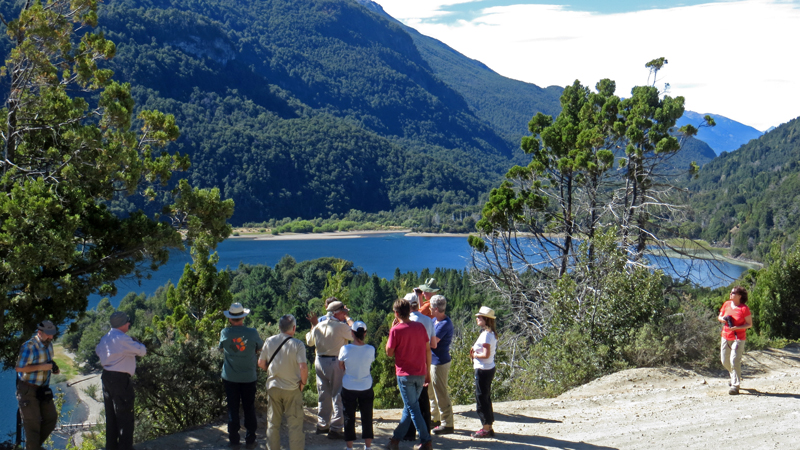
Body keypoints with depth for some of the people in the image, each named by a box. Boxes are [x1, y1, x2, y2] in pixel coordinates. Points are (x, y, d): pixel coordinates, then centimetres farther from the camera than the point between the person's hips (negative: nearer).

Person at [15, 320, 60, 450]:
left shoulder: (48, 344, 7)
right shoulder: (29, 347, -20)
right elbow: (19, 368, -22)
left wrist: (52, 366, 0)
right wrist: (41, 367, -24)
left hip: (43, 389, 8)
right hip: (28, 390, -8)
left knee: (51, 418, 10)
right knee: (32, 423, -2)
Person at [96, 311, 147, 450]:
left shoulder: (104, 338, 10)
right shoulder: (122, 339, -18)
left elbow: (98, 350, 29)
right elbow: (141, 351, -12)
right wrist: (138, 343, 7)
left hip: (106, 376, 9)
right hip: (120, 380, -9)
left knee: (111, 415, 17)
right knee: (125, 417, -3)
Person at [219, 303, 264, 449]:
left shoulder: (225, 333, -10)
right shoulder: (252, 332, -12)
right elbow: (260, 348, 5)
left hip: (230, 378, 0)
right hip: (249, 377, 0)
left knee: (233, 409, 10)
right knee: (249, 409, 11)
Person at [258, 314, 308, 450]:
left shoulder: (270, 341, -3)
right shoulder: (298, 344, -15)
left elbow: (261, 363, 3)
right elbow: (303, 367, -22)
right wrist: (303, 382, -6)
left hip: (273, 387, 3)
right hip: (292, 388, -3)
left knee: (273, 423, 15)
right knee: (295, 424, 6)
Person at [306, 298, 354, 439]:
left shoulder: (318, 326, 4)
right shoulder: (341, 326, -15)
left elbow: (309, 341, 20)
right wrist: (349, 320, 8)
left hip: (320, 361, 6)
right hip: (336, 362, -6)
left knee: (324, 395, 17)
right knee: (338, 396, 1)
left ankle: (322, 425, 26)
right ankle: (336, 428, 1)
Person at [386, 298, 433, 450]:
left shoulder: (396, 330, -12)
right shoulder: (420, 326, 3)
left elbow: (389, 353, -4)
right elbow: (428, 350, 7)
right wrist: (427, 372, 16)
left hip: (405, 374, -5)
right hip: (420, 374, 5)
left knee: (412, 408, 1)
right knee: (409, 406, 16)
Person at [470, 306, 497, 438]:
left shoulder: (485, 334, -19)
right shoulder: (492, 333, 10)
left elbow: (486, 354, -25)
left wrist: (474, 355, -9)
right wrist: (475, 349, 5)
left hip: (483, 370, -10)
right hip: (489, 369, 10)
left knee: (481, 398, -1)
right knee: (486, 397, 16)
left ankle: (486, 429, 4)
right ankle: (488, 427, 21)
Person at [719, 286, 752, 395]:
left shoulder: (744, 308, -11)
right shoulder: (726, 304, 5)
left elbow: (749, 324, -9)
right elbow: (719, 317, 16)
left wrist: (737, 328, -22)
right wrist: (723, 319, -8)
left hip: (738, 338, -6)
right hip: (725, 337, 6)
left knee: (734, 360, -14)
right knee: (725, 361, 13)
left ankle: (735, 385, -8)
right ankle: (735, 376, 40)